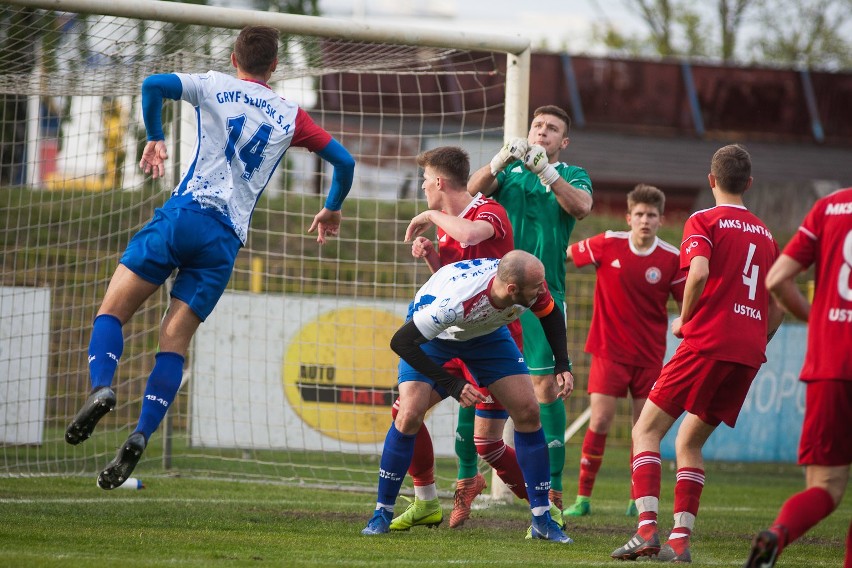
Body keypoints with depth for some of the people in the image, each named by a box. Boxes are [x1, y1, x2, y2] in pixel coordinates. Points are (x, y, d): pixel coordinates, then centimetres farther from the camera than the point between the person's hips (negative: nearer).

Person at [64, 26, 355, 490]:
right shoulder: (289, 116, 16)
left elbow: (153, 85, -6)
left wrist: (155, 139, 10)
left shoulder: (212, 87, 11)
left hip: (185, 213, -2)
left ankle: (101, 385, -25)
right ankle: (140, 436, -16)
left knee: (112, 309, 3)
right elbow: (343, 160, 16)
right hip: (226, 240, 2)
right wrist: (332, 209, 34)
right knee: (175, 341, 2)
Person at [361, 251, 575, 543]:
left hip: (487, 332, 4)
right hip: (432, 334, -4)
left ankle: (542, 519, 3)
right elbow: (401, 341, -37)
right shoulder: (455, 299, -45)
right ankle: (382, 513, -3)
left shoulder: (532, 286, -29)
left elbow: (551, 315, -4)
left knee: (528, 412, -6)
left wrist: (562, 365, -14)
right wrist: (452, 385, -38)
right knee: (410, 415, -20)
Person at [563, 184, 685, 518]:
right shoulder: (607, 245, -7)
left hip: (650, 355, 1)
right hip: (610, 350, -1)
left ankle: (639, 500, 14)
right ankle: (583, 498, -1)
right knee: (600, 420, -10)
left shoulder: (672, 259, -6)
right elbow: (567, 254, 9)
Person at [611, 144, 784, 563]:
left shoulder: (703, 222, 0)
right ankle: (680, 540, 4)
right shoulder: (765, 234, 19)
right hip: (749, 355, 6)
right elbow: (778, 307, 19)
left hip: (707, 342, -6)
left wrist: (685, 320, -4)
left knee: (646, 431, 0)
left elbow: (699, 272, -19)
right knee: (689, 443, 16)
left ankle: (647, 530, -17)